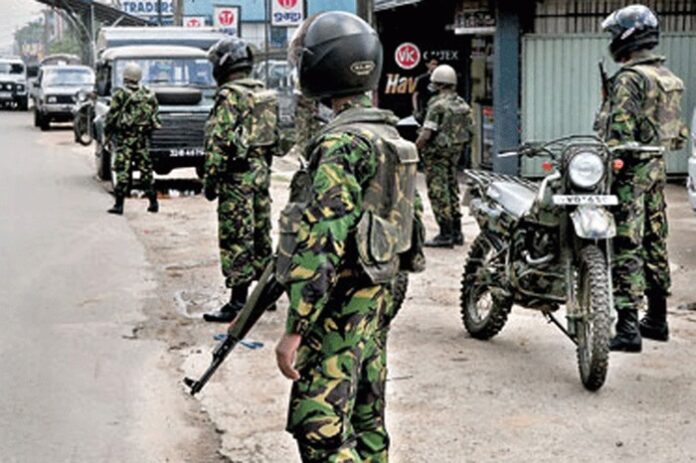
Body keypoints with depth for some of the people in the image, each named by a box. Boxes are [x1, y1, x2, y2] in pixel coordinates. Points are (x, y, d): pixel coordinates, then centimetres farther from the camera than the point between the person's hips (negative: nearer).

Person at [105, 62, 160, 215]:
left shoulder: (120, 94, -9)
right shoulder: (149, 95, 6)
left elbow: (111, 117, -7)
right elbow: (155, 117, 10)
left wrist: (107, 133, 7)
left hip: (124, 139, -4)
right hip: (143, 138, 5)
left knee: (122, 171, -2)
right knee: (145, 169, 11)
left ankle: (119, 204, -2)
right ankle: (153, 202, 13)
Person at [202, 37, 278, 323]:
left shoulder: (230, 96, -14)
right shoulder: (265, 94, 13)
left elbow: (218, 143, -18)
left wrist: (210, 179, -13)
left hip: (238, 175, -8)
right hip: (262, 171, 9)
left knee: (236, 240, -5)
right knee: (261, 234, 15)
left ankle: (238, 303, -4)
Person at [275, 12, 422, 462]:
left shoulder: (341, 144, -19)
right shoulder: (389, 134, 11)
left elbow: (322, 243, -25)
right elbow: (406, 216, 18)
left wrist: (296, 328, -24)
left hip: (340, 306, -10)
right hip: (379, 295, 10)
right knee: (366, 417, 17)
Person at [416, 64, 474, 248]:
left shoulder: (438, 105, -17)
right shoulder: (462, 104, 8)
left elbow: (426, 134, -21)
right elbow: (470, 131, 12)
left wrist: (413, 150, -9)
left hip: (437, 154, -8)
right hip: (455, 152, 8)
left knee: (438, 193, -3)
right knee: (452, 190, 16)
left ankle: (445, 234, -4)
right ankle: (457, 232, 20)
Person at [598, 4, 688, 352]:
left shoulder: (630, 79, -15)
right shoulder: (668, 77, 14)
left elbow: (619, 131, -22)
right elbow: (676, 130, 19)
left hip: (631, 171, -9)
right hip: (657, 167, 9)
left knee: (626, 248, -10)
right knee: (654, 243, 15)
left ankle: (628, 328, -13)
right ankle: (657, 319, 25)